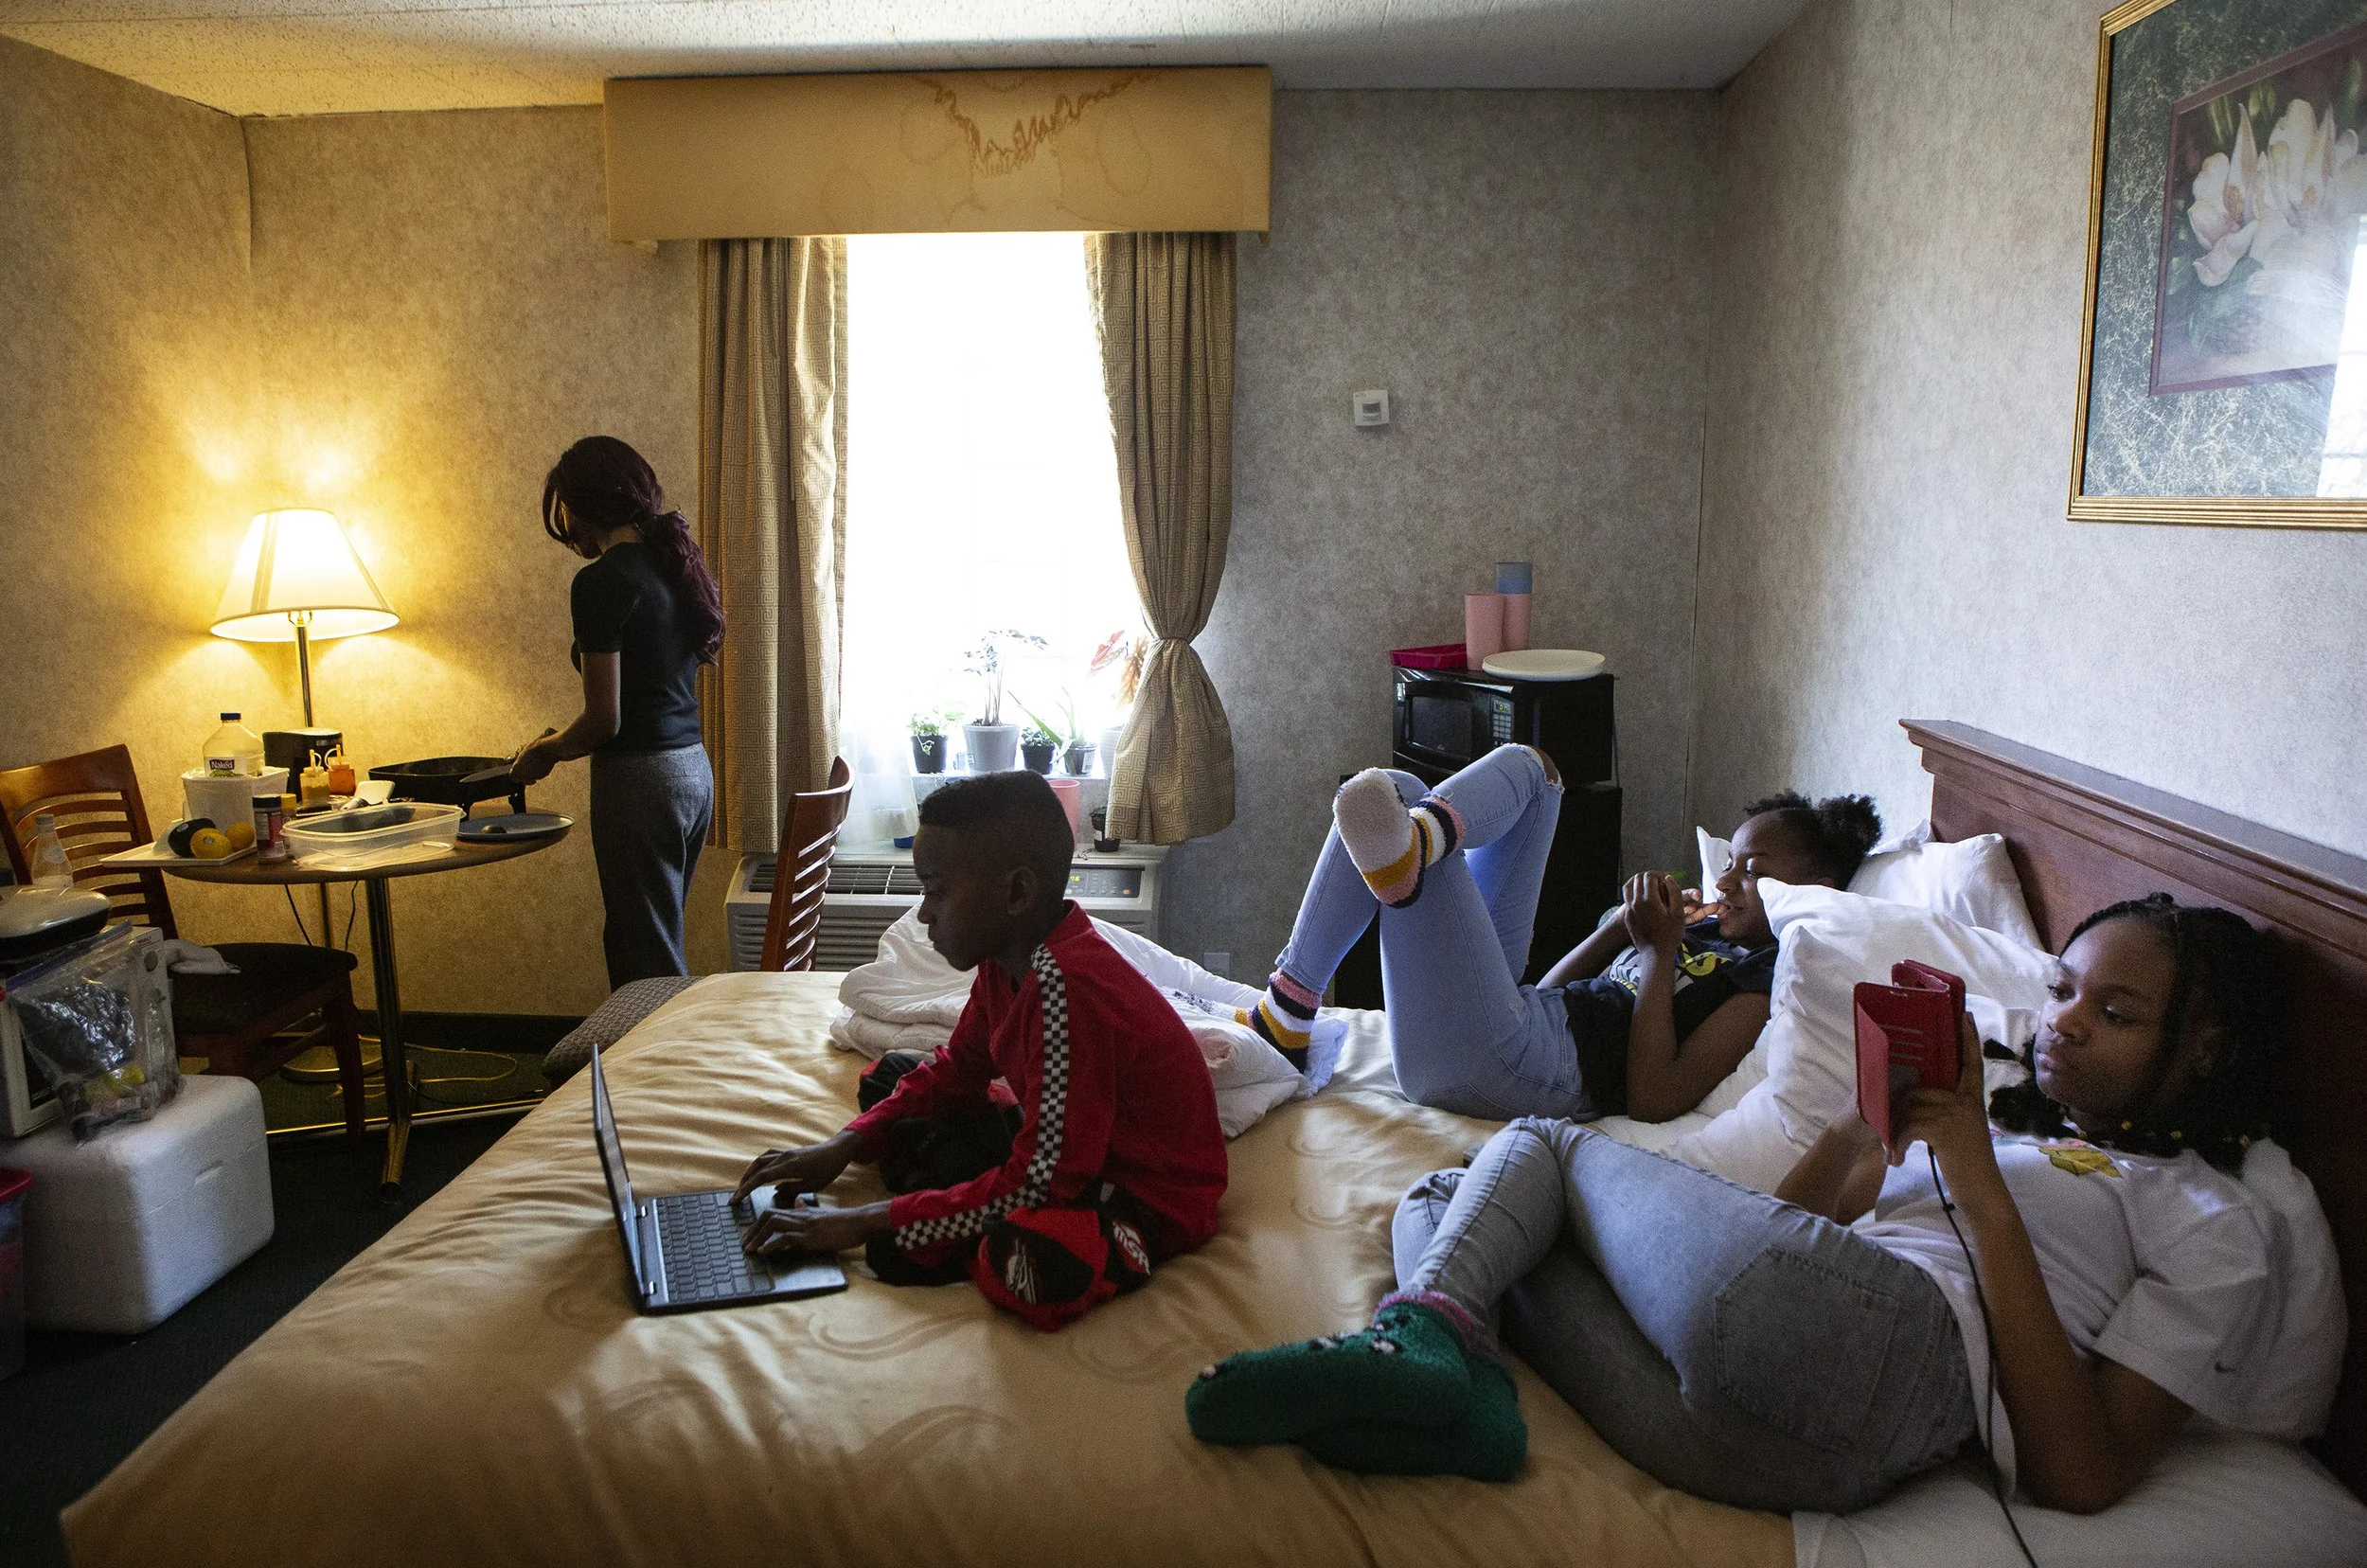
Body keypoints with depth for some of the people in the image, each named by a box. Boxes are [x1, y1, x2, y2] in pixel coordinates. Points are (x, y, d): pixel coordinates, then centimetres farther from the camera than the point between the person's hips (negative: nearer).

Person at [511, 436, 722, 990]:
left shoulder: (601, 581, -14)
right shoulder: (675, 563, 11)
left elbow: (605, 720, -16)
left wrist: (543, 751, 3)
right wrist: (565, 744, 20)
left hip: (641, 779, -9)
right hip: (694, 769, 9)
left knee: (648, 964, 1)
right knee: (649, 944, 18)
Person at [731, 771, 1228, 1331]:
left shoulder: (1067, 986, -32)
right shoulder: (1006, 959, -3)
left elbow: (1040, 1182, -30)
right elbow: (955, 1072, 14)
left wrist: (866, 1222, -25)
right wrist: (845, 1146, -1)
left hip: (1155, 1197, -9)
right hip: (1074, 1150, 10)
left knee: (1025, 1266, -41)